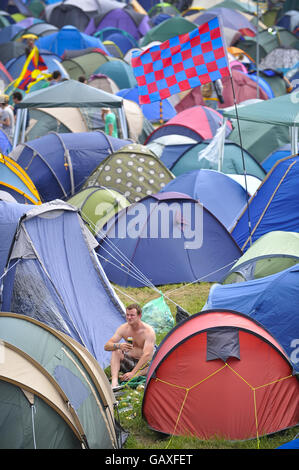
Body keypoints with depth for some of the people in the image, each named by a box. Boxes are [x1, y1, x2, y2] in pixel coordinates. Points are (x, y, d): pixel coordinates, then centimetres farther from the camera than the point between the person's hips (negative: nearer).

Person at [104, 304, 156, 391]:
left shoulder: (148, 331, -22)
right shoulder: (123, 328, -7)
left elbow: (147, 355, -32)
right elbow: (106, 346, -11)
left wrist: (133, 373, -41)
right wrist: (118, 346, -36)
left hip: (143, 364, -4)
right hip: (129, 363, 4)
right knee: (116, 351, -24)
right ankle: (114, 382, -40)